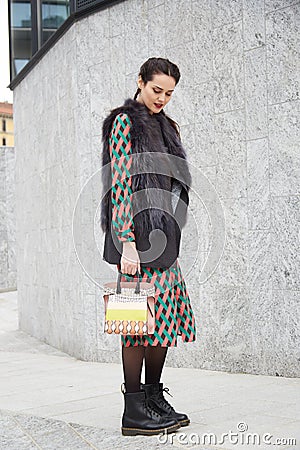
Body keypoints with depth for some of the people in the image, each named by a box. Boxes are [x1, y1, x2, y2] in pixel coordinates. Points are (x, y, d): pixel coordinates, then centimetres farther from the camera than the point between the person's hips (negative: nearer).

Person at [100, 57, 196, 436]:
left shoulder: (167, 126, 19)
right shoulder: (124, 122, -4)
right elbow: (120, 184, -13)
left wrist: (171, 234, 18)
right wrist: (127, 243, -20)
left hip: (163, 232, 8)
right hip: (137, 233, -8)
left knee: (166, 314, 7)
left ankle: (154, 397, 17)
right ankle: (134, 410, 0)